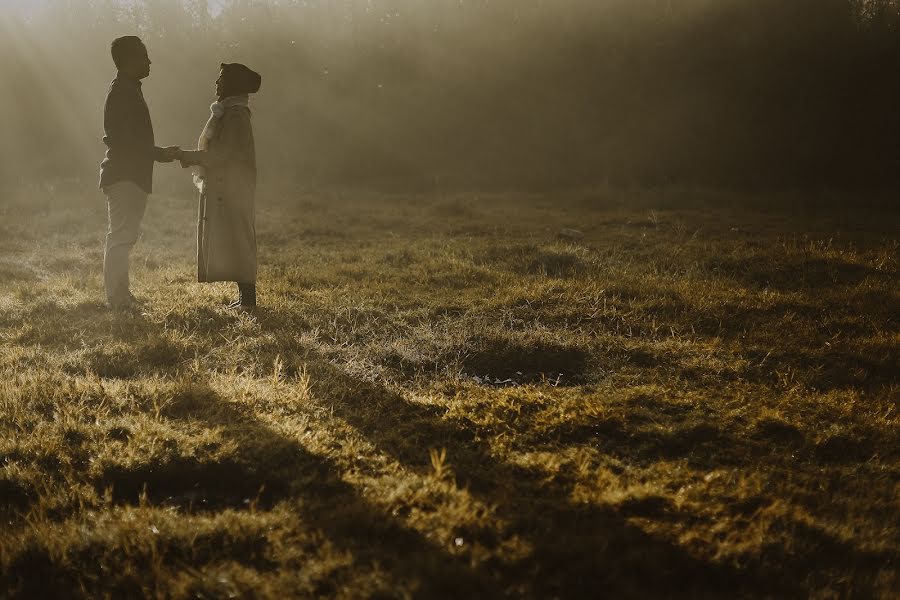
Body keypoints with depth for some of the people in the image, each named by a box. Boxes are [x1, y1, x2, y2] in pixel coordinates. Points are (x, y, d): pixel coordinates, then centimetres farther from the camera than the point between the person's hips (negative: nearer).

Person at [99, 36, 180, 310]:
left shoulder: (128, 90, 18)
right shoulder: (123, 92, -13)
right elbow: (124, 140, -21)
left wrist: (160, 152, 17)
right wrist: (158, 153, -14)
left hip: (130, 176, 11)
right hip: (125, 176, -11)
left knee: (123, 237, 14)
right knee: (121, 238, -10)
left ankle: (120, 297, 21)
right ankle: (118, 300, -9)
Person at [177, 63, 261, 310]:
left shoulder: (235, 116, -16)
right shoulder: (228, 113, 15)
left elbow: (221, 155, -20)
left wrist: (186, 155, -14)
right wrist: (191, 158, 12)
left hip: (232, 191, -10)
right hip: (225, 190, 10)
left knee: (236, 241, -7)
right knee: (234, 242, 11)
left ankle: (248, 297, -5)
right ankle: (245, 296, 14)